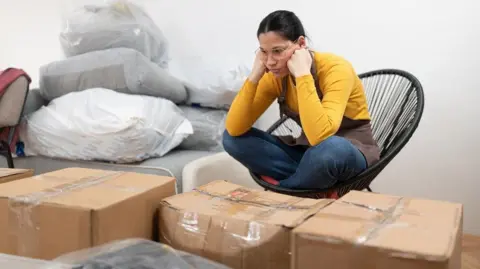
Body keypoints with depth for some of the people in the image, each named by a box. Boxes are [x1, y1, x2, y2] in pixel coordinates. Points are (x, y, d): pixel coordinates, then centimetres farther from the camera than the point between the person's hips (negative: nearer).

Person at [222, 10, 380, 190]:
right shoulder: (275, 76, -8)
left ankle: (283, 190, -11)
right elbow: (234, 129, -14)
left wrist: (302, 74, -37)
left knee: (330, 148, -42)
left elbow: (319, 136, -41)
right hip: (310, 152, 5)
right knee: (232, 138, -9)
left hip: (351, 152, -5)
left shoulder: (335, 69, -25)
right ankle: (310, 181, -15)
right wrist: (254, 76, -22)